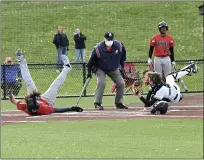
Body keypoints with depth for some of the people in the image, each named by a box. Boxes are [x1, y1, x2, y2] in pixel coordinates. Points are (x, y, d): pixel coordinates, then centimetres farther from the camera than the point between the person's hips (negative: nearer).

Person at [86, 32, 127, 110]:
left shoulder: (119, 45, -15)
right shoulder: (98, 48, -25)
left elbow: (123, 55, 7)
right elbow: (92, 59, -13)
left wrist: (122, 66, 8)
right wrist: (89, 71, -13)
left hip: (114, 69, 4)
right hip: (101, 69, -4)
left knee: (121, 84, -2)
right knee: (101, 83, -25)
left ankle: (119, 103, 14)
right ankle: (97, 103, -17)